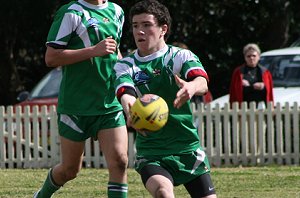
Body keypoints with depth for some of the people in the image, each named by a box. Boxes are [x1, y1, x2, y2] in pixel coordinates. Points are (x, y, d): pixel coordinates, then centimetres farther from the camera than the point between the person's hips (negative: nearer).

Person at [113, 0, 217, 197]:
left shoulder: (182, 57, 0)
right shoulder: (125, 66, 3)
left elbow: (202, 83, -21)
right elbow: (125, 93, -19)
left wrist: (191, 87, -47)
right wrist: (130, 109, -44)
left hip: (188, 149, 1)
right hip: (150, 153, -1)